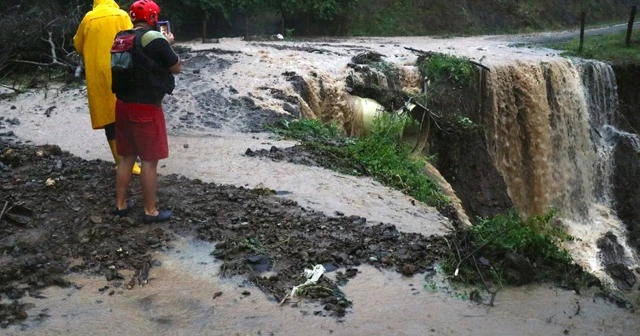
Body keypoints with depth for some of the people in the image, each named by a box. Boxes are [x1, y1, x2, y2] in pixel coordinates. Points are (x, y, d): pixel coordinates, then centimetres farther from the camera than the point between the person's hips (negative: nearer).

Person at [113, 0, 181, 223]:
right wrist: (168, 44, 9)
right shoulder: (155, 39, -15)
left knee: (127, 157, 17)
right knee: (150, 160, 2)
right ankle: (150, 211, 10)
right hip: (146, 108, -7)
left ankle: (121, 204, 26)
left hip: (123, 105, 7)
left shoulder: (122, 39, 8)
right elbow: (176, 67, -5)